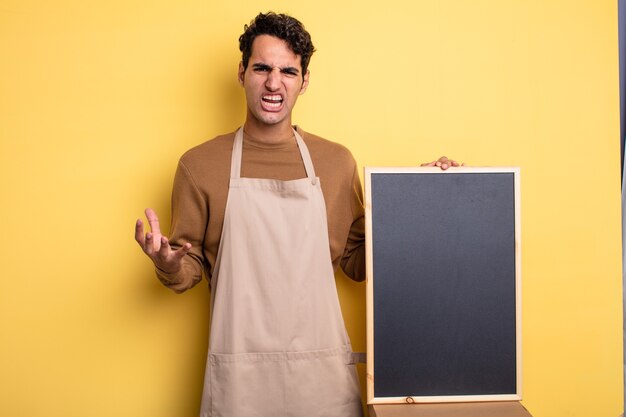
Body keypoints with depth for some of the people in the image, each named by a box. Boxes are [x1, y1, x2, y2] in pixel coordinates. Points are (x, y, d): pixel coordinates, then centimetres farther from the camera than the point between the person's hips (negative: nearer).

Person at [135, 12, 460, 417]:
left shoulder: (337, 161, 4)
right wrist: (169, 265, -17)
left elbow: (356, 262, 9)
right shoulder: (199, 164, -1)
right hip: (239, 373, -1)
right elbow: (189, 270, 5)